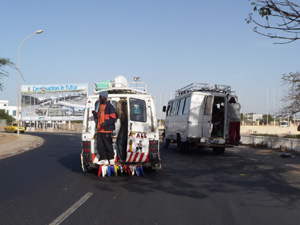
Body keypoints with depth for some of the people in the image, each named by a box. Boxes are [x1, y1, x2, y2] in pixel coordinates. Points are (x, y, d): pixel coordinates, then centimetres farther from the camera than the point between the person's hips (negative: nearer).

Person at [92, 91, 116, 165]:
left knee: (108, 145, 0)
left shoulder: (109, 106, -10)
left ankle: (111, 159, 13)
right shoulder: (100, 106, 16)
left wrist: (105, 124, -25)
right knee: (99, 146, 8)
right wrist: (95, 114, 4)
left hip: (107, 130, -8)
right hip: (99, 130, 8)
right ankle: (104, 159, 17)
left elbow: (113, 118, -14)